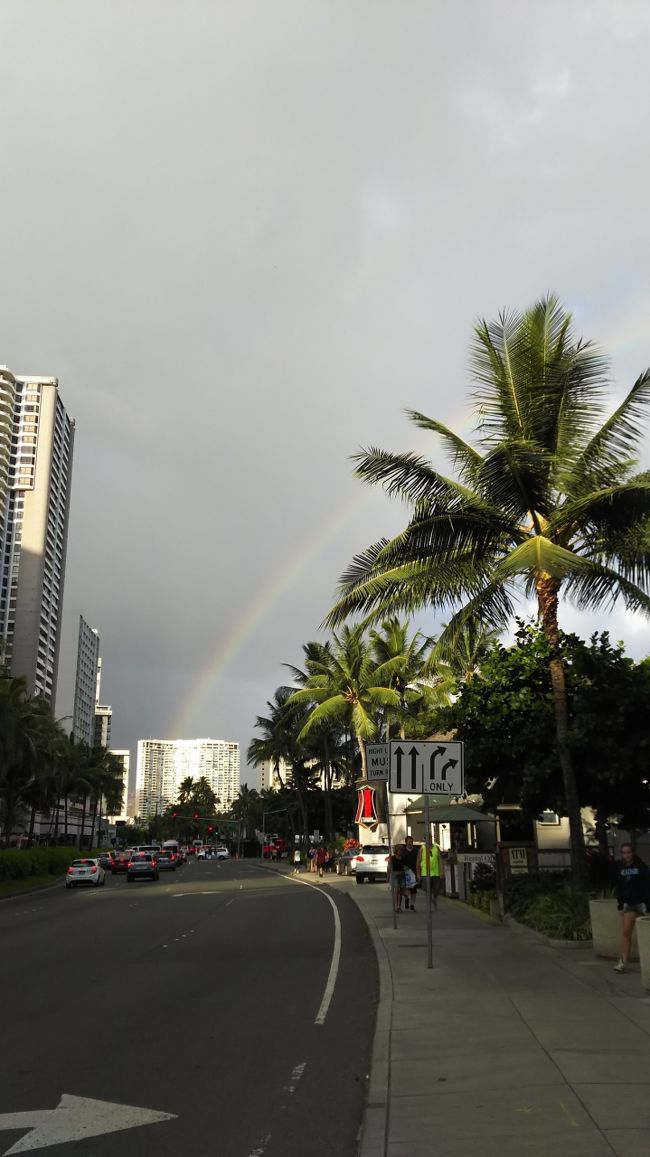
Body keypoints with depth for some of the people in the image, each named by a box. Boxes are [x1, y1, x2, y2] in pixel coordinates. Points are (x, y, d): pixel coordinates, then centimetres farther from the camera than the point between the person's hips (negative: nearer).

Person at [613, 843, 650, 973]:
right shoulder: (620, 867, 4)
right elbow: (619, 887, 11)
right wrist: (620, 904, 7)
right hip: (629, 904, 3)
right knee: (626, 932, -3)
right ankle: (623, 962, -5)